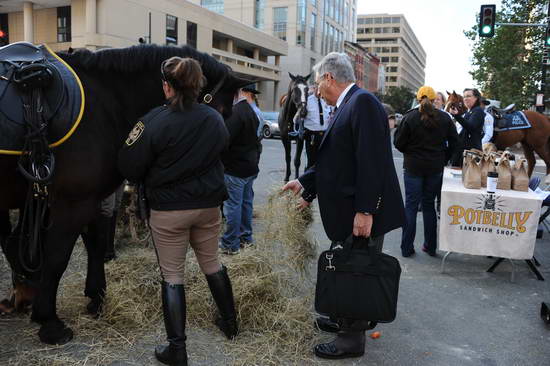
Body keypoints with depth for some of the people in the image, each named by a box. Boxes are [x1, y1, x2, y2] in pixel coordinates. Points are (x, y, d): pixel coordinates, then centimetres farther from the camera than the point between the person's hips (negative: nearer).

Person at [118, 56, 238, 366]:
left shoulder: (155, 122, -17)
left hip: (168, 210, -4)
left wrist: (146, 179, 10)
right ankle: (230, 322, 37)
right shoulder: (215, 119, -1)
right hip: (209, 204, 5)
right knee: (212, 263, 23)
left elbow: (130, 167, -11)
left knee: (172, 276, 7)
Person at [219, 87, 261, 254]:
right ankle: (246, 237, 30)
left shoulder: (235, 113, -21)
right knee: (246, 202, 18)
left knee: (232, 206, 0)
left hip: (235, 168, -10)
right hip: (250, 166, 10)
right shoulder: (250, 110, 12)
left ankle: (230, 244, 9)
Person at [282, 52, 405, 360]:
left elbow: (371, 161, -24)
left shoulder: (363, 102, -17)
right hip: (347, 210, 10)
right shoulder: (345, 107, 13)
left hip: (365, 214, -9)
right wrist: (304, 182, 18)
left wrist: (365, 211, -25)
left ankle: (352, 339, 20)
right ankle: (345, 320, 40)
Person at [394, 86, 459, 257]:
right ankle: (430, 247, 18)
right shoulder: (445, 118, 1)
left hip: (413, 167, -3)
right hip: (435, 168, 3)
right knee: (429, 205, 13)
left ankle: (407, 248, 7)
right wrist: (444, 159, 14)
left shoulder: (410, 117, -10)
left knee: (411, 205, 4)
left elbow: (398, 143, -8)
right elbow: (454, 141, 5)